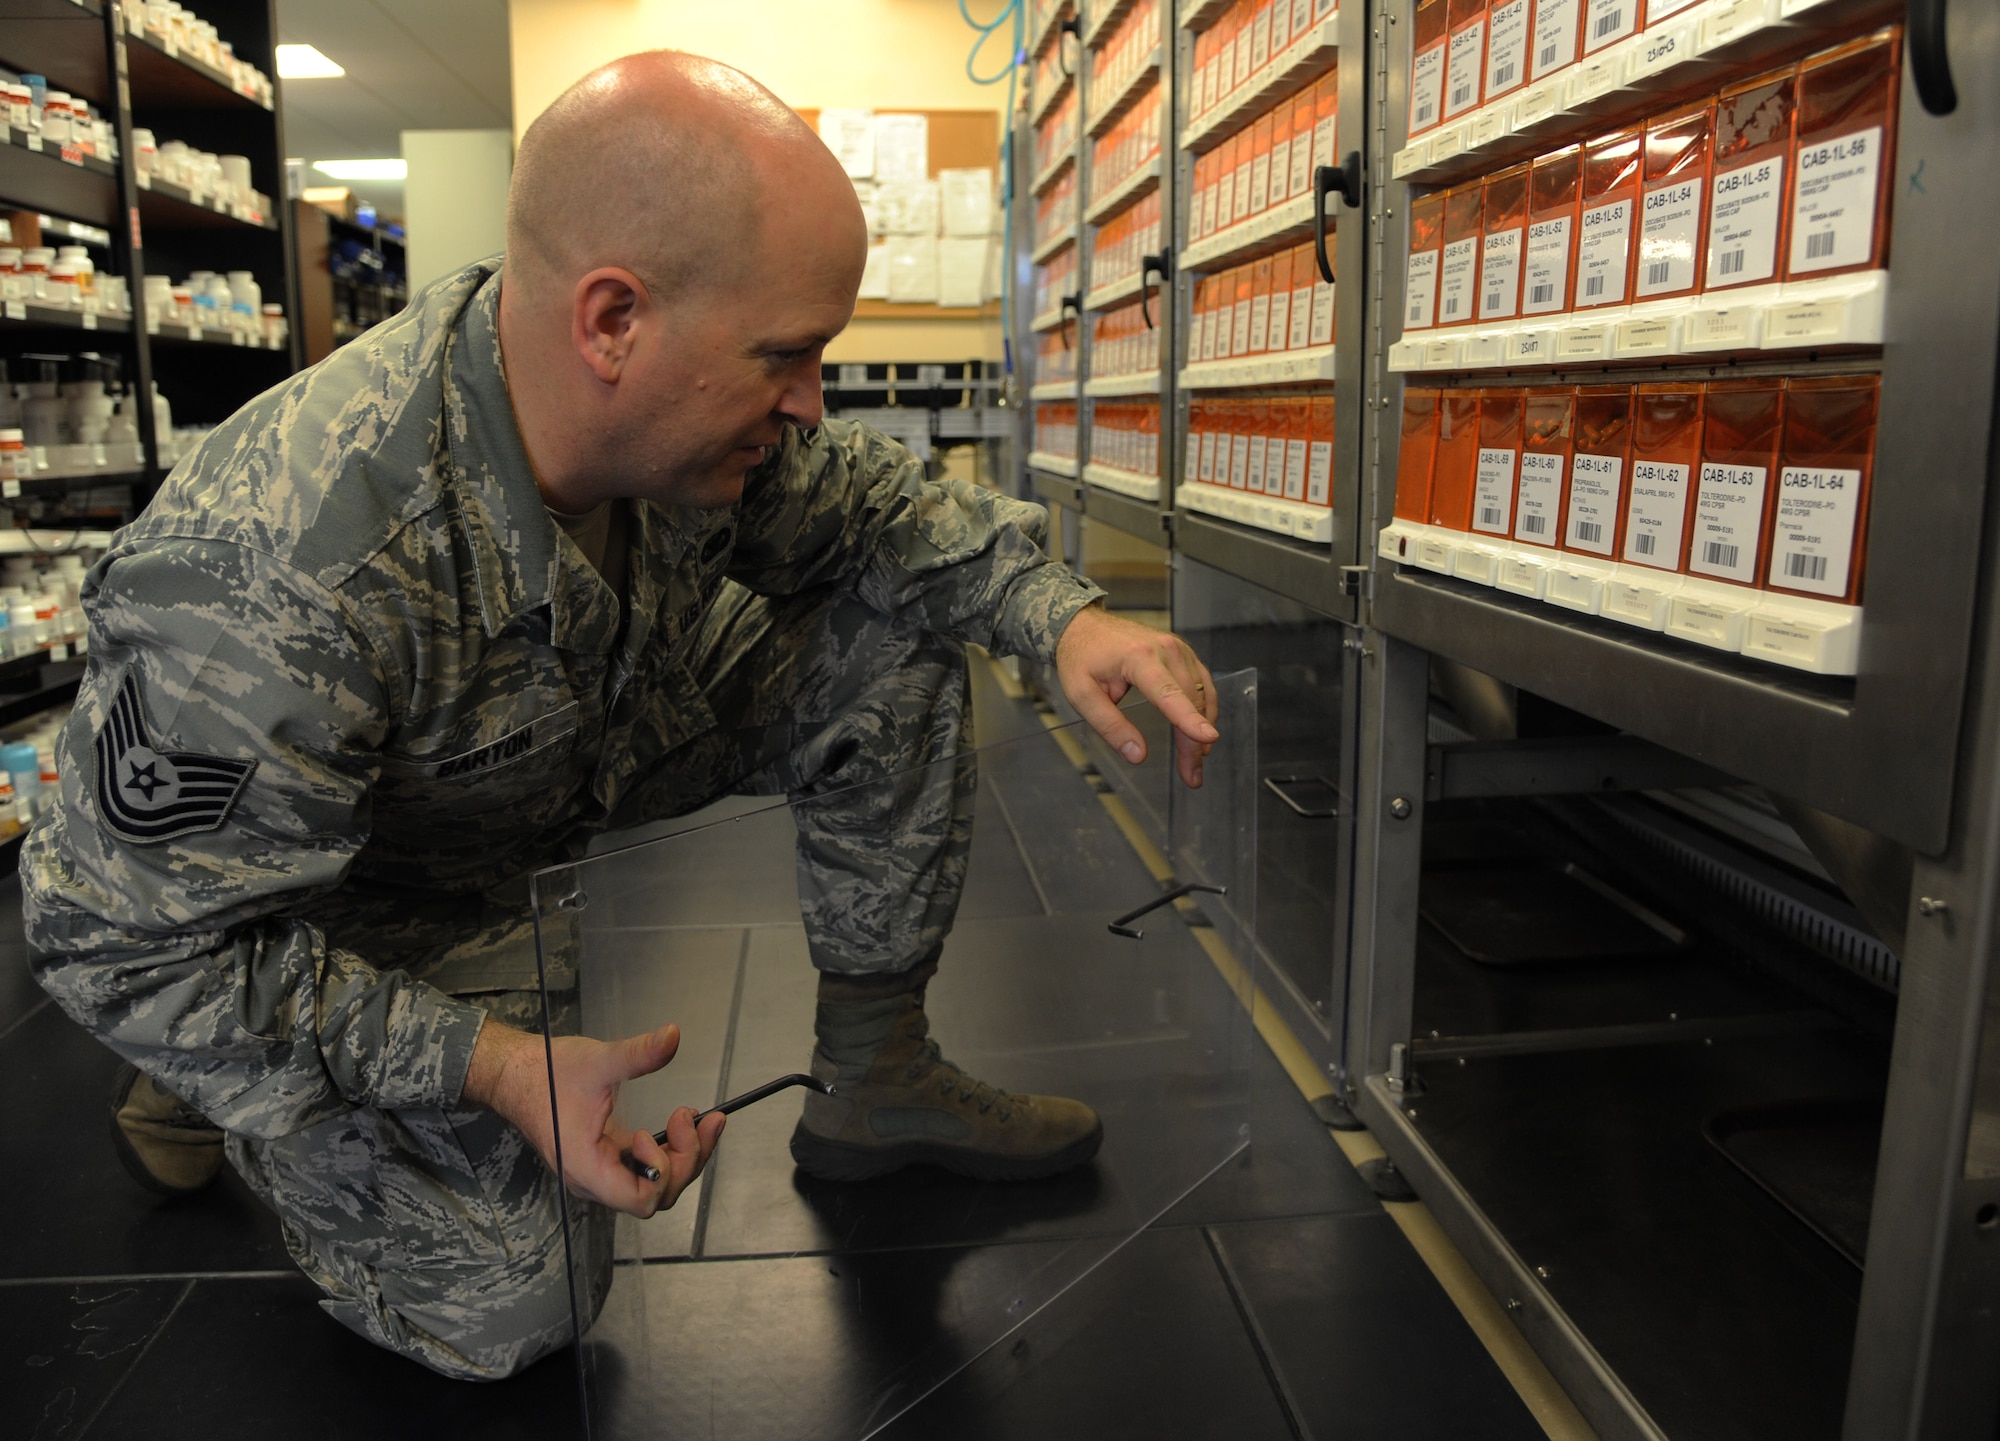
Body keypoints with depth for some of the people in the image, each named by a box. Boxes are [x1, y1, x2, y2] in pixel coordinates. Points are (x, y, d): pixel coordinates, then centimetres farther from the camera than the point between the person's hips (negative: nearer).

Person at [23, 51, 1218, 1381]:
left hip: (601, 738, 6)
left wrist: (1062, 614, -21)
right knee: (510, 1309, -6)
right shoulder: (266, 596, -42)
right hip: (354, 897, -5)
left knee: (893, 650, -10)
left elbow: (871, 509, -4)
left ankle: (876, 1074, 4)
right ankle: (219, 1079, 19)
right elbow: (134, 942, -29)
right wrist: (498, 1065, -35)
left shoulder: (694, 408, -22)